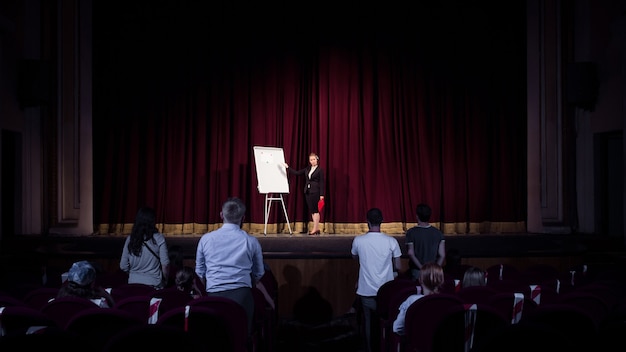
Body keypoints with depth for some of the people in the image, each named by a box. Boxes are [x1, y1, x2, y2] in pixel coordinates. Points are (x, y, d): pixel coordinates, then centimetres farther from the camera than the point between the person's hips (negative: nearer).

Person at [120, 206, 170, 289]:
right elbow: (165, 264, -10)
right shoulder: (158, 238, -10)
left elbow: (123, 266, 2)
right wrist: (165, 281, 7)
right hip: (154, 284, -3)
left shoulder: (130, 239, -2)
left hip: (133, 282, 3)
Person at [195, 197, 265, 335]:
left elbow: (200, 272, 17)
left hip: (214, 294, 1)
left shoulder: (206, 239, 8)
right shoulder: (251, 241, 4)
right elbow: (259, 274, 15)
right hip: (242, 295, -1)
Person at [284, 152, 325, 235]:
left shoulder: (320, 170, -4)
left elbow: (321, 183, -7)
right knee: (312, 211, 6)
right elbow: (297, 172, 13)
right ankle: (317, 229, 9)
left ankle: (315, 229, -8)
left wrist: (321, 194, -12)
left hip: (315, 192, -6)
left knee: (315, 210, -8)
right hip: (307, 191, 6)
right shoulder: (307, 169, 13)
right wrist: (288, 167, 8)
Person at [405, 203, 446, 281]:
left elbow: (410, 253, -13)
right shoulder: (438, 233, 0)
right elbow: (442, 255, -3)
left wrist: (422, 268, -10)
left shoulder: (411, 232, -8)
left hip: (416, 271, -2)